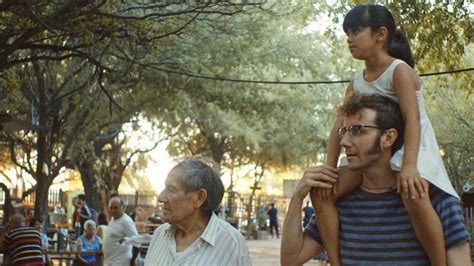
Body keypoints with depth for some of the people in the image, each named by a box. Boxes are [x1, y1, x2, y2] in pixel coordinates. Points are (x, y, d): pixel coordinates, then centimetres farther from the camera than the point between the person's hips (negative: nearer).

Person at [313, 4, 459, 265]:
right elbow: (339, 126, 2)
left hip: (411, 148, -7)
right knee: (323, 193, -9)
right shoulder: (356, 84, 8)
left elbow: (412, 119, -23)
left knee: (415, 199, -38)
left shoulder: (399, 70, -13)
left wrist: (409, 165, -35)